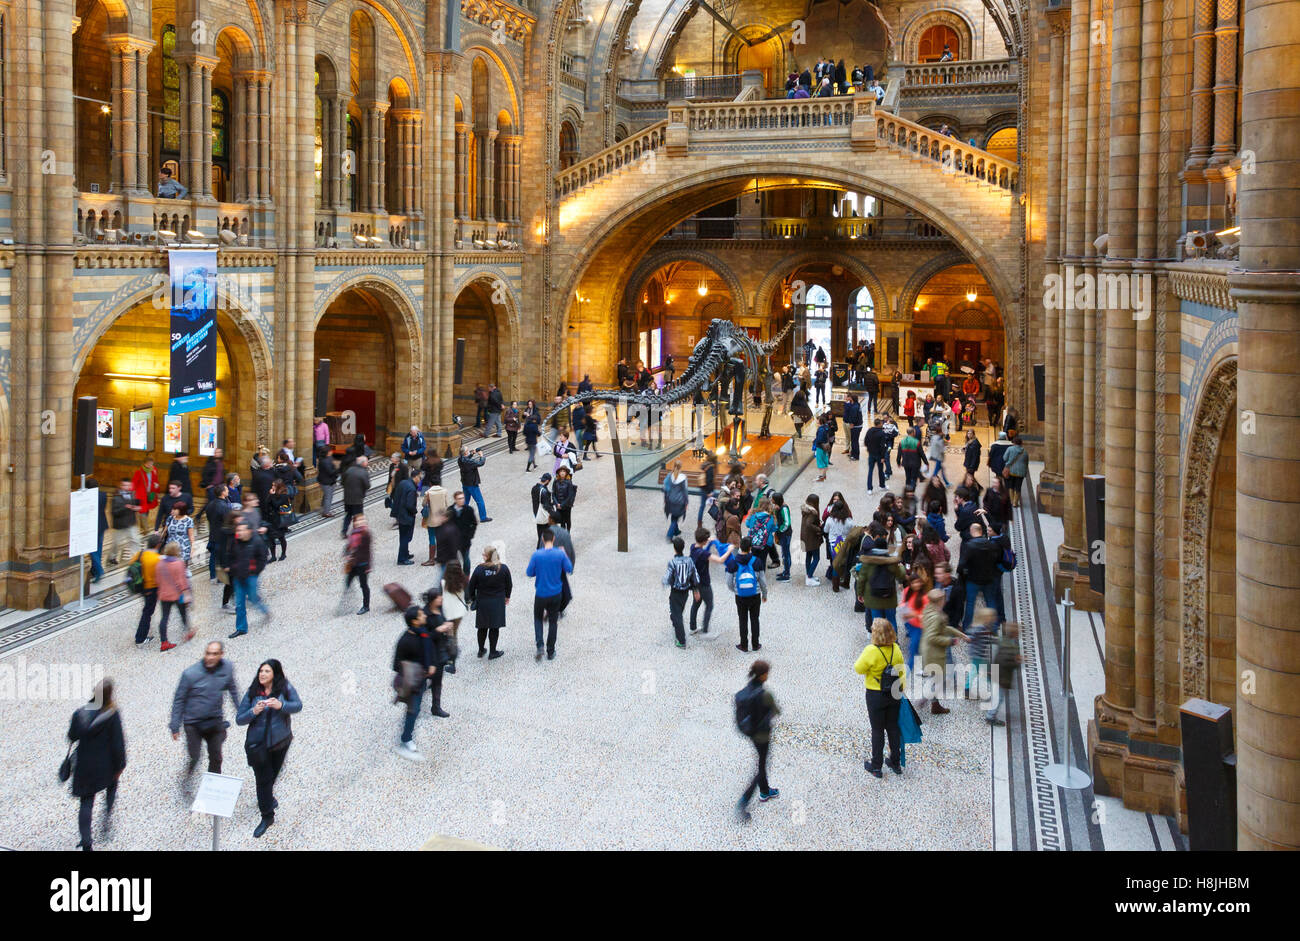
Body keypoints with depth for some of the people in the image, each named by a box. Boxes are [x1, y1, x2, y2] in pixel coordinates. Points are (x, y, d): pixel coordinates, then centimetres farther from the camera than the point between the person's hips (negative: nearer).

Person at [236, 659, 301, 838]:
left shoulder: (285, 688, -7)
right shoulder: (252, 693, -10)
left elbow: (298, 705, -12)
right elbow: (239, 719, -9)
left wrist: (281, 705, -29)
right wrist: (254, 711, -28)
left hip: (280, 741, 2)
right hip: (257, 743, -2)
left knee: (273, 774, 20)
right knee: (263, 778, -3)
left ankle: (268, 798, 50)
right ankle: (267, 816, 10)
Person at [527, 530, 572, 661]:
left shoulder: (536, 555, -15)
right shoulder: (560, 554, -12)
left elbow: (529, 573, -8)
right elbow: (569, 569, -2)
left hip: (541, 594, -1)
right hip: (556, 594, 1)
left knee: (538, 618, 20)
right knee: (553, 622, 14)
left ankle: (539, 645, 0)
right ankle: (550, 652, 18)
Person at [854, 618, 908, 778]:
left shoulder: (871, 651, -22)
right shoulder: (896, 649, -6)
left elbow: (858, 669, -12)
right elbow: (902, 671, 4)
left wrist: (861, 656, 5)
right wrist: (900, 690, 15)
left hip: (875, 696, -4)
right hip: (894, 695, 4)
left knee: (877, 730, 7)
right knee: (893, 728, 17)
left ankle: (876, 766, 16)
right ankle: (896, 763, 28)